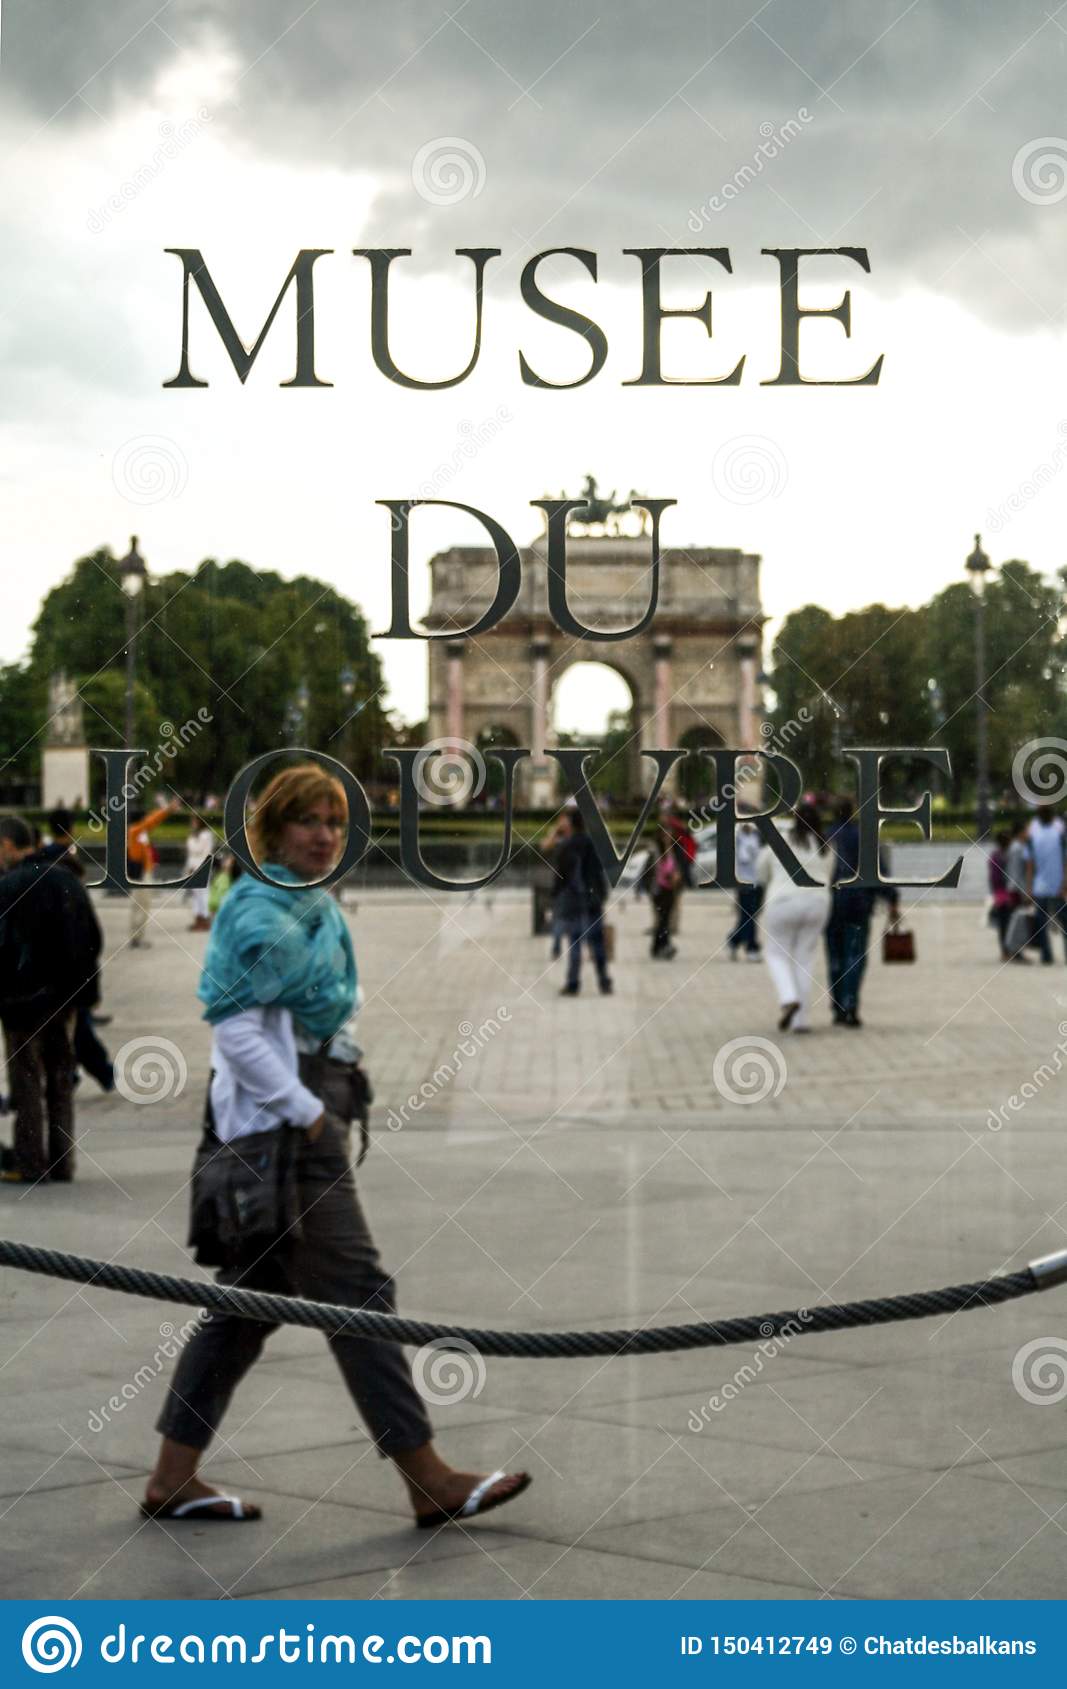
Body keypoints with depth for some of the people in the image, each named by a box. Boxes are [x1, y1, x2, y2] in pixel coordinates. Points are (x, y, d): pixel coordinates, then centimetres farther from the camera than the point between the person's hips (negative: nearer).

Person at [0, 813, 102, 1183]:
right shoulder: (67, 880, 9)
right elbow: (93, 937, 12)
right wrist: (81, 982, 16)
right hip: (66, 997, 7)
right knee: (60, 1077, 12)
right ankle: (61, 1163, 14)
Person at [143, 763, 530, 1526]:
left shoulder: (318, 905, 16)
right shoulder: (262, 912, -13)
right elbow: (235, 1029, -19)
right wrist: (305, 1111, -19)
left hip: (303, 1114, 10)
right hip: (278, 1124, -10)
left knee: (250, 1299, 11)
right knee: (357, 1294, -6)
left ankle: (174, 1478, 17)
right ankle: (430, 1481, -2)